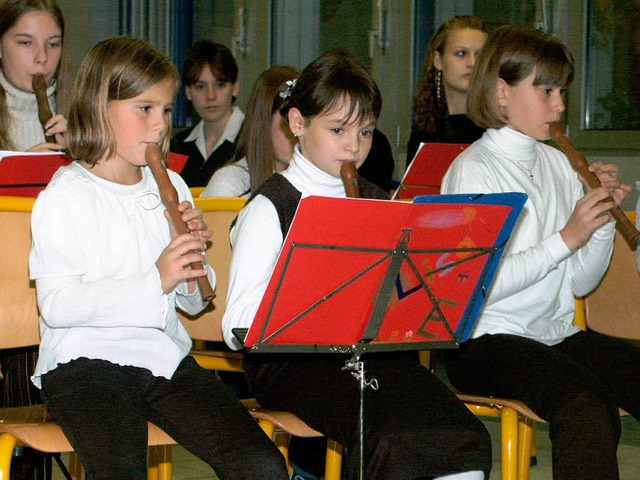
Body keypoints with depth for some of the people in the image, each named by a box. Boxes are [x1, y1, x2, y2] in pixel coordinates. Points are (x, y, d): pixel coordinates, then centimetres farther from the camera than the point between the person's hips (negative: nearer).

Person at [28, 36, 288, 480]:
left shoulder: (170, 188, 16)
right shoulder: (67, 195, -3)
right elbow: (56, 305, -16)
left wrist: (193, 254, -1)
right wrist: (155, 280, -20)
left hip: (165, 355, 6)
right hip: (86, 360, -5)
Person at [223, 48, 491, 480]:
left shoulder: (381, 203, 19)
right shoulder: (270, 208, 1)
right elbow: (240, 328, -8)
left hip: (376, 352, 5)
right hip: (293, 361, -5)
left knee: (467, 439, -24)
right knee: (394, 439, -33)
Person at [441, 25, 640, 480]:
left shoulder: (558, 164, 16)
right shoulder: (472, 170, -3)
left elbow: (581, 283, 16)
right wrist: (567, 237, -15)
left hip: (559, 335, 7)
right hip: (487, 340, -7)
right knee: (588, 399, -34)